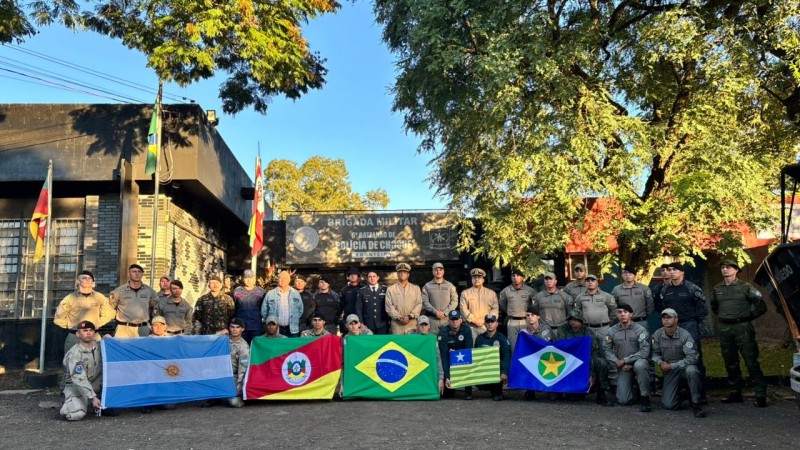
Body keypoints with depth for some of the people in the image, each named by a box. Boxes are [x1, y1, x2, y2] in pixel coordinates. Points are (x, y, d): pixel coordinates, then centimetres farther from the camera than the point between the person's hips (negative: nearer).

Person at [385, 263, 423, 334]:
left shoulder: (416, 288, 12)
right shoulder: (390, 289, 9)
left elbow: (419, 304, 4)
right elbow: (389, 306, 2)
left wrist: (409, 316, -9)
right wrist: (399, 317, -9)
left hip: (412, 323, 1)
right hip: (396, 324, -1)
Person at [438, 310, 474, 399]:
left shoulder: (466, 330, -12)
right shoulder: (443, 333, -18)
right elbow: (444, 356, -24)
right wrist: (447, 377, -31)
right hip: (450, 361, -1)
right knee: (446, 394, -15)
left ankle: (468, 391, -14)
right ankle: (449, 389, 24)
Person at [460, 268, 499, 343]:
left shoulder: (491, 293, 11)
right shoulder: (465, 293, 7)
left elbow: (495, 309, 5)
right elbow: (464, 310, -1)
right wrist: (474, 320, -9)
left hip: (487, 326, 1)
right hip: (471, 327, -1)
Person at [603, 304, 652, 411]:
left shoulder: (640, 330, -10)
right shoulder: (612, 331, -2)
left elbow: (645, 351, -16)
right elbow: (607, 350, -1)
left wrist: (625, 360, -17)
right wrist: (618, 363, -15)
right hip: (622, 367, 2)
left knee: (639, 365, -41)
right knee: (623, 400, -9)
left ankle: (644, 397, -20)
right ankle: (629, 385, 27)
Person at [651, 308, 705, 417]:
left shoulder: (684, 335, -17)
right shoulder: (657, 334, -5)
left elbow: (692, 358, -21)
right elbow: (655, 353, 5)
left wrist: (672, 366, -22)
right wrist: (660, 362, -17)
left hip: (684, 366, -3)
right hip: (669, 371, 3)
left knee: (691, 370, -42)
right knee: (668, 404, -11)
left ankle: (696, 405, -22)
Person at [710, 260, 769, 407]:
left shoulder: (745, 287, -3)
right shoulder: (717, 289, 10)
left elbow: (761, 306, -1)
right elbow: (714, 306, 27)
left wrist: (749, 317, 1)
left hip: (743, 328, -5)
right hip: (725, 329, 5)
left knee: (751, 362, -7)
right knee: (730, 364, 10)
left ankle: (761, 395, -3)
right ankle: (735, 393, 20)